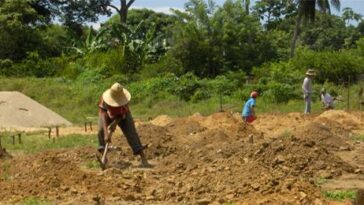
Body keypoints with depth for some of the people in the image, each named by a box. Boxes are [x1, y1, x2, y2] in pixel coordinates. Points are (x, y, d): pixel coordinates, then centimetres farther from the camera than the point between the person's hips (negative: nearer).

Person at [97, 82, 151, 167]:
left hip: (122, 115, 0)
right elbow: (103, 117, -45)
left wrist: (115, 124, -31)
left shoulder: (125, 98, -34)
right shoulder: (104, 99, -39)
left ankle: (143, 159, -19)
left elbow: (124, 113, -19)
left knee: (131, 133, -15)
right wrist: (106, 134, -54)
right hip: (108, 114, 0)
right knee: (101, 130, -27)